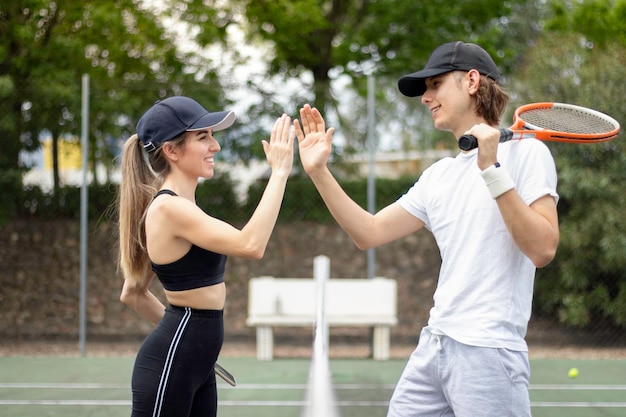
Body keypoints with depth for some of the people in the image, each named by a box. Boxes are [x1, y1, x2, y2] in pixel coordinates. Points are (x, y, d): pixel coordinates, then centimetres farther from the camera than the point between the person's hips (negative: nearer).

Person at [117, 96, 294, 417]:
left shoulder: (177, 207, 14)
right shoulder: (169, 208, -17)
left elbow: (132, 293, 21)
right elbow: (250, 245, -29)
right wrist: (279, 172, -24)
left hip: (195, 363, 10)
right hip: (170, 363, -10)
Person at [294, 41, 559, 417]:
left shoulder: (524, 152, -5)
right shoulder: (439, 175, 16)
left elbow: (543, 249, -16)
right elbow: (369, 233, 15)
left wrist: (492, 170, -20)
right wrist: (319, 171, 7)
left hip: (489, 352, -7)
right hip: (433, 345, 7)